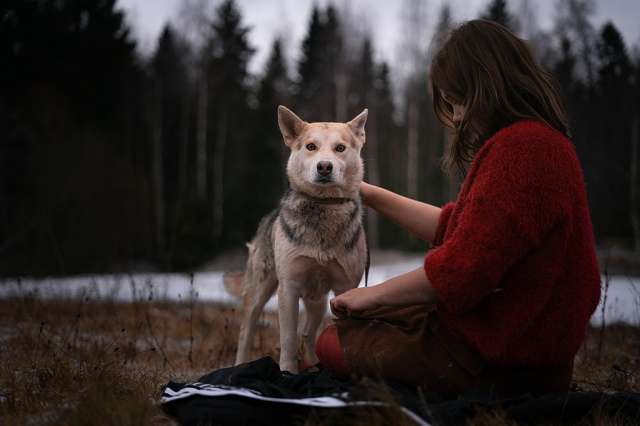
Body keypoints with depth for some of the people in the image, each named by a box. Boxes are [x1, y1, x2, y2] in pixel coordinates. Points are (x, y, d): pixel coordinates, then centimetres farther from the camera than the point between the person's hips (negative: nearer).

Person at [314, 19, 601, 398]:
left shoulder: (520, 148, -23)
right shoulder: (537, 140, 12)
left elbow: (459, 271, -26)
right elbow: (452, 227, 18)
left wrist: (371, 295, -10)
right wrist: (369, 194, 19)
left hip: (499, 362, -11)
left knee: (332, 345, 4)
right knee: (348, 323, 23)